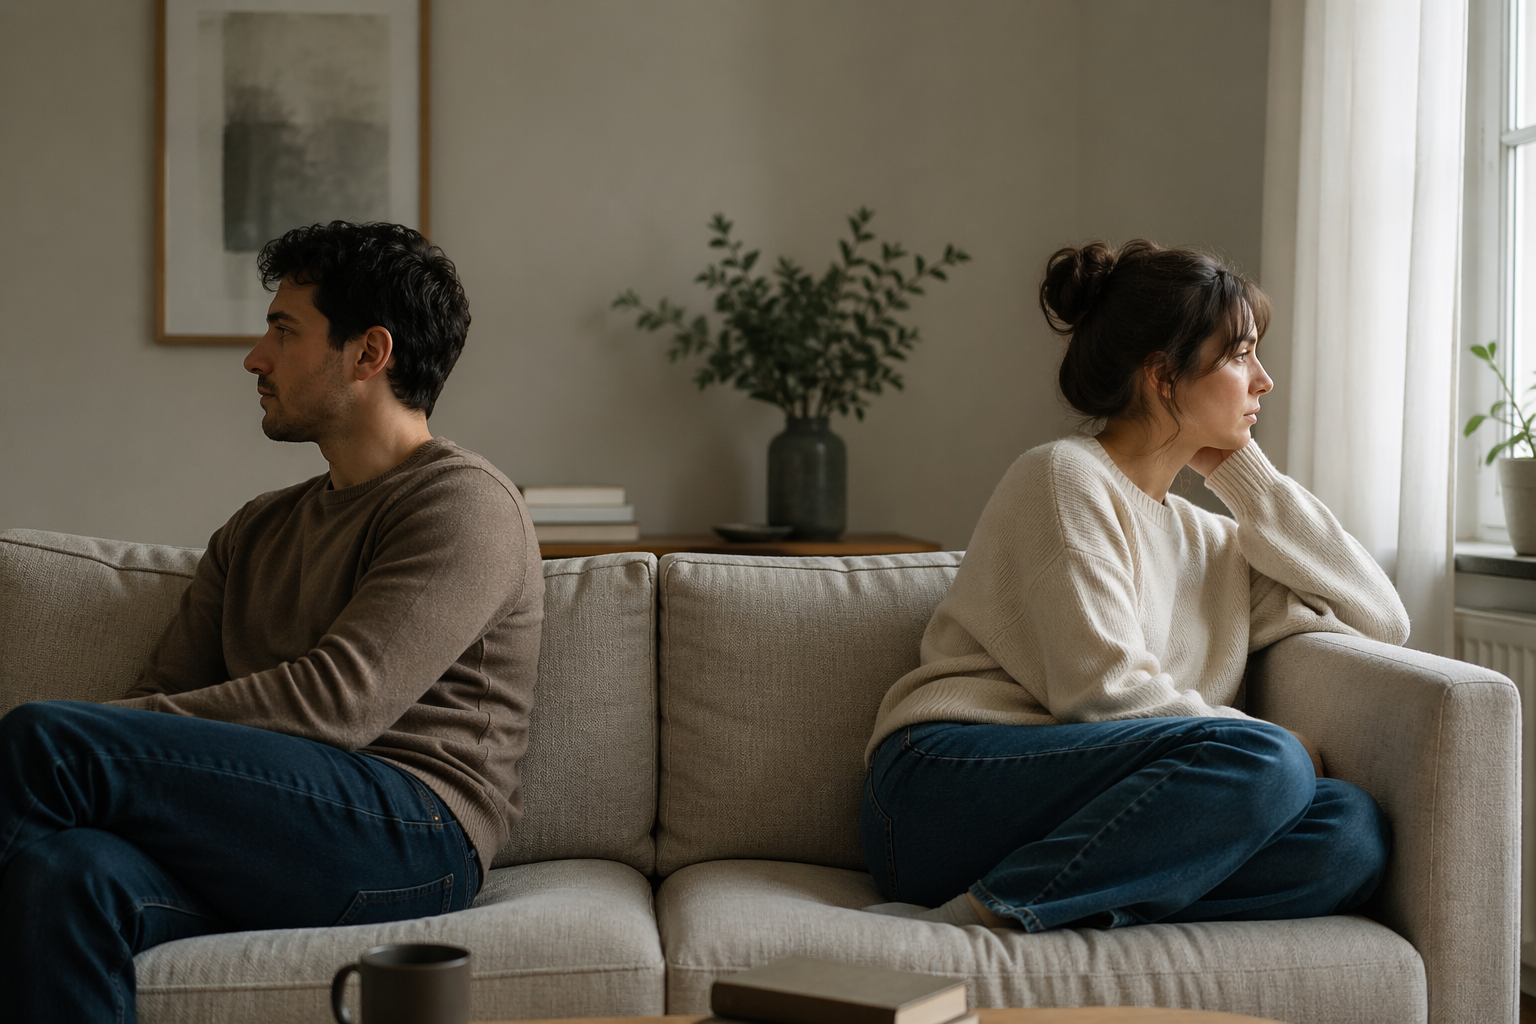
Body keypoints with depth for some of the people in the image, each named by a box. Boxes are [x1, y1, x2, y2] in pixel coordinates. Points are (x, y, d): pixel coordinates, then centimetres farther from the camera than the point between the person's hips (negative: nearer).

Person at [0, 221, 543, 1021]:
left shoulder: (465, 504, 0)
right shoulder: (255, 532, 27)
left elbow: (340, 701, -13)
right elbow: (162, 693, 18)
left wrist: (91, 731, -13)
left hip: (410, 833, -6)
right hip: (260, 847, 6)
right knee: (66, 870, -30)